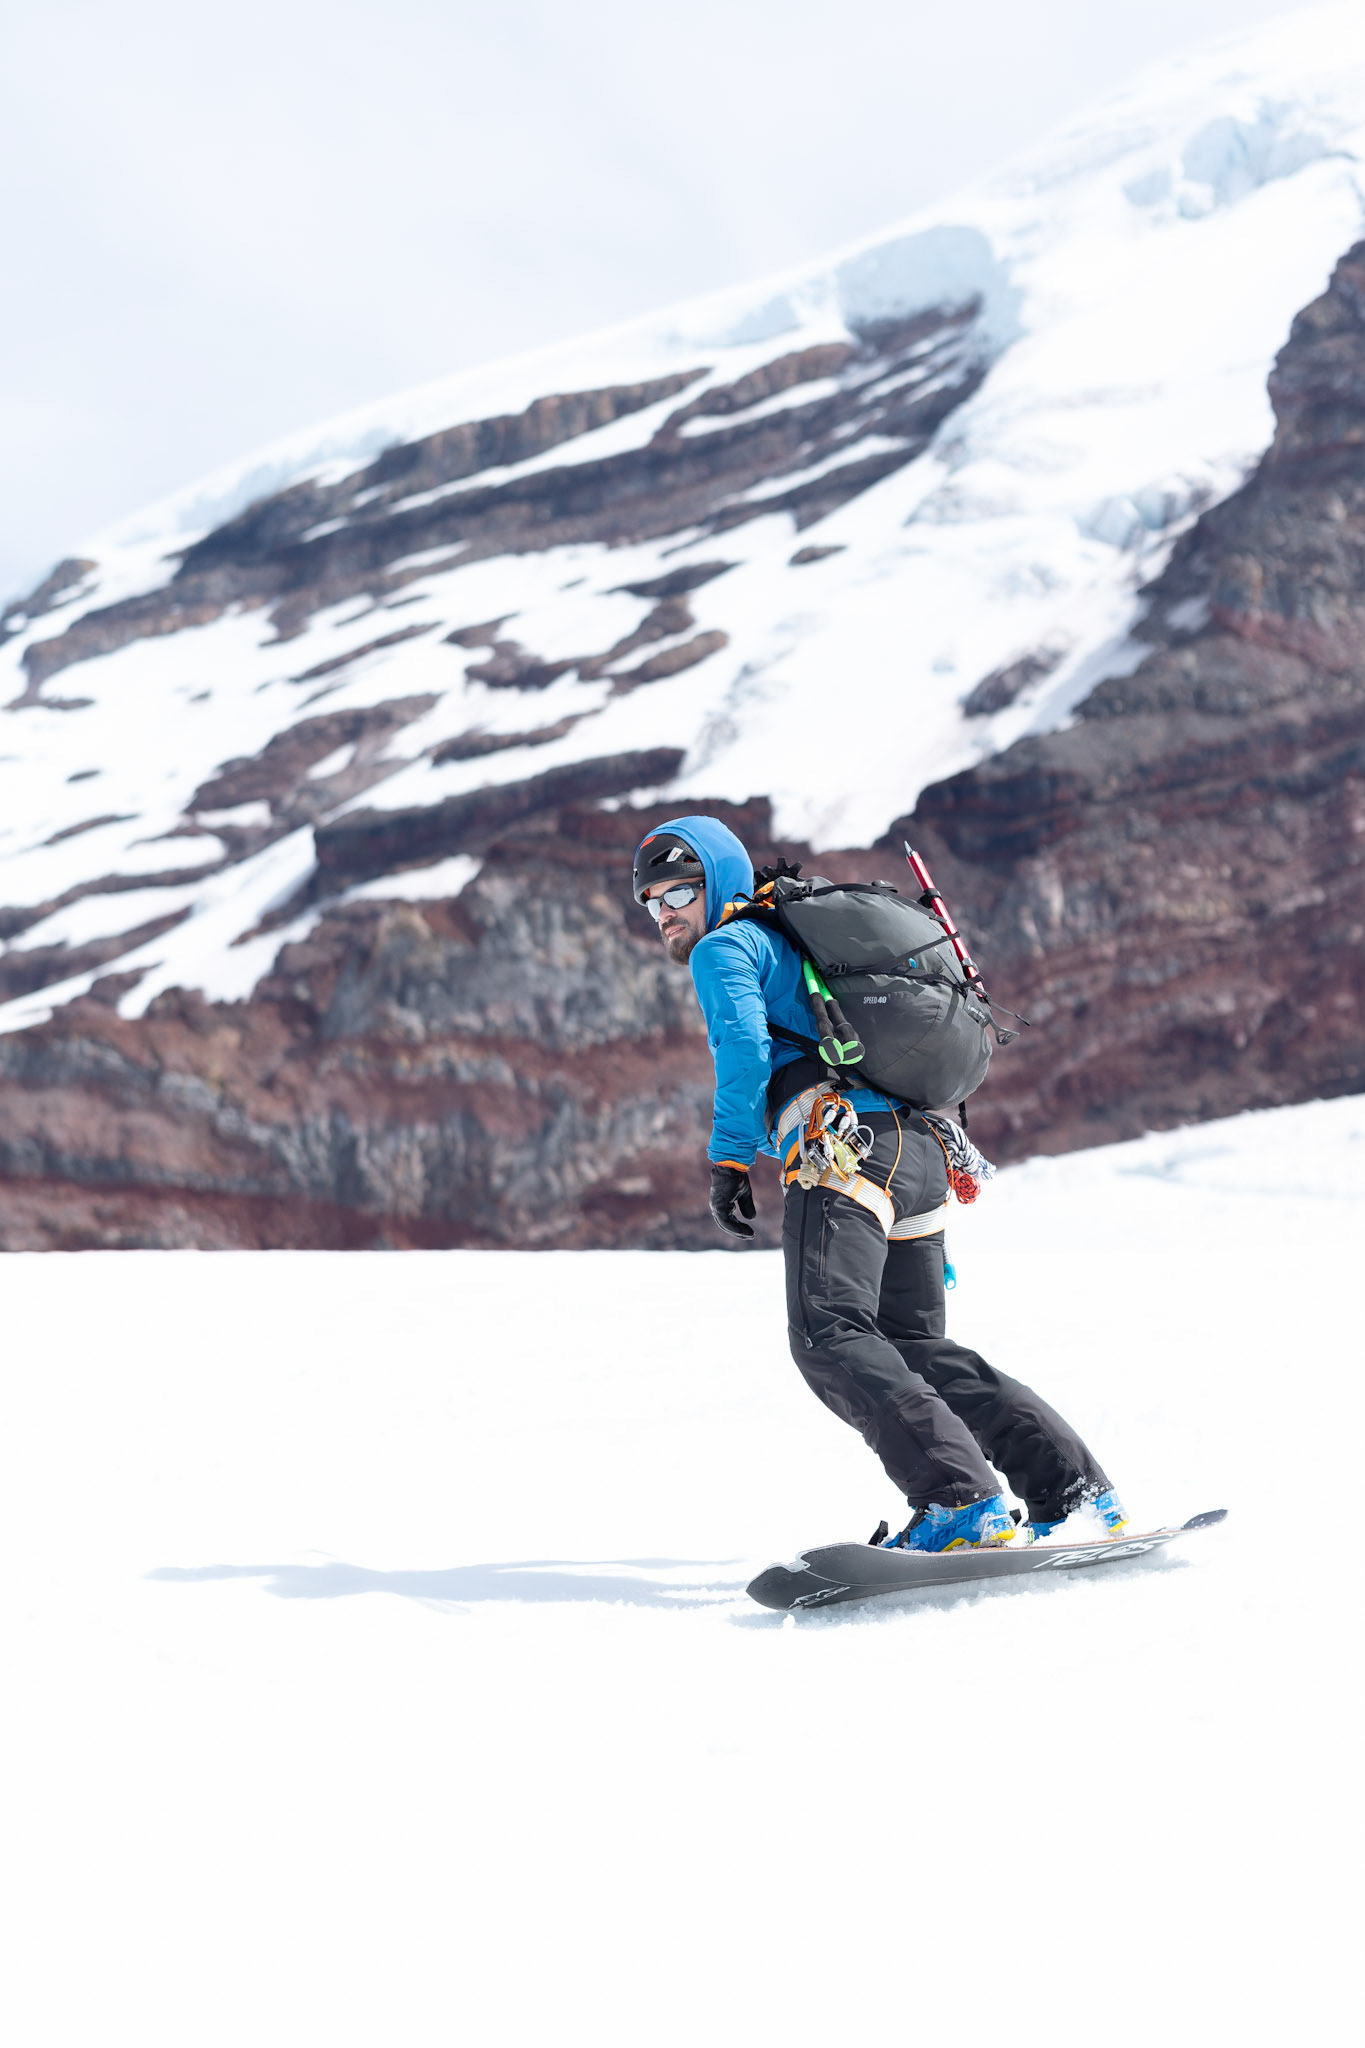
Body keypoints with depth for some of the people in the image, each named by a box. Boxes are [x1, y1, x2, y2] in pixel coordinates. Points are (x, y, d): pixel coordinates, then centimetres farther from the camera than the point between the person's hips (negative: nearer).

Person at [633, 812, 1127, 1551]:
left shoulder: (726, 947, 9)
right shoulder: (795, 945, 36)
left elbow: (743, 1045, -11)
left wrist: (728, 1158, -7)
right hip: (921, 1152, 10)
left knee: (828, 1334, -21)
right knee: (915, 1350, 15)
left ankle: (962, 1504, -34)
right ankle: (1078, 1491, 8)